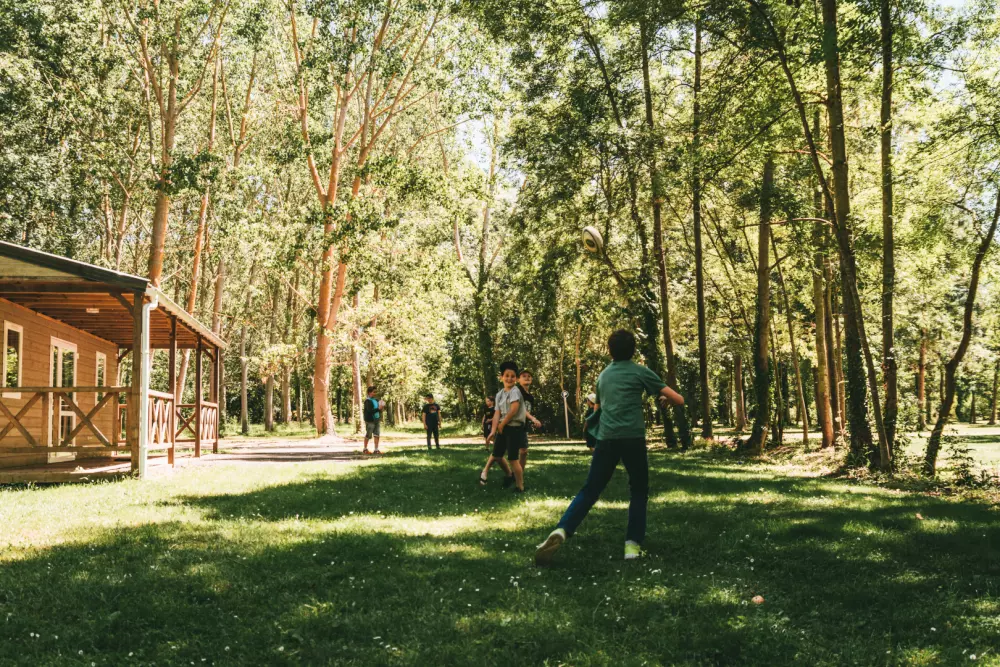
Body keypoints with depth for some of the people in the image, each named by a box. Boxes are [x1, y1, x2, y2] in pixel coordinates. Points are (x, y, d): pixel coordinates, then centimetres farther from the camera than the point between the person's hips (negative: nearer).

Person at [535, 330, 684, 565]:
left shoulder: (603, 375, 19)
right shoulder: (641, 372, 5)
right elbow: (679, 400, 5)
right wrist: (664, 399, 26)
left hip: (606, 438, 3)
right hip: (633, 438, -3)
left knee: (589, 491, 5)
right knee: (638, 493, 14)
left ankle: (561, 532, -15)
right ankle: (632, 545, 3)